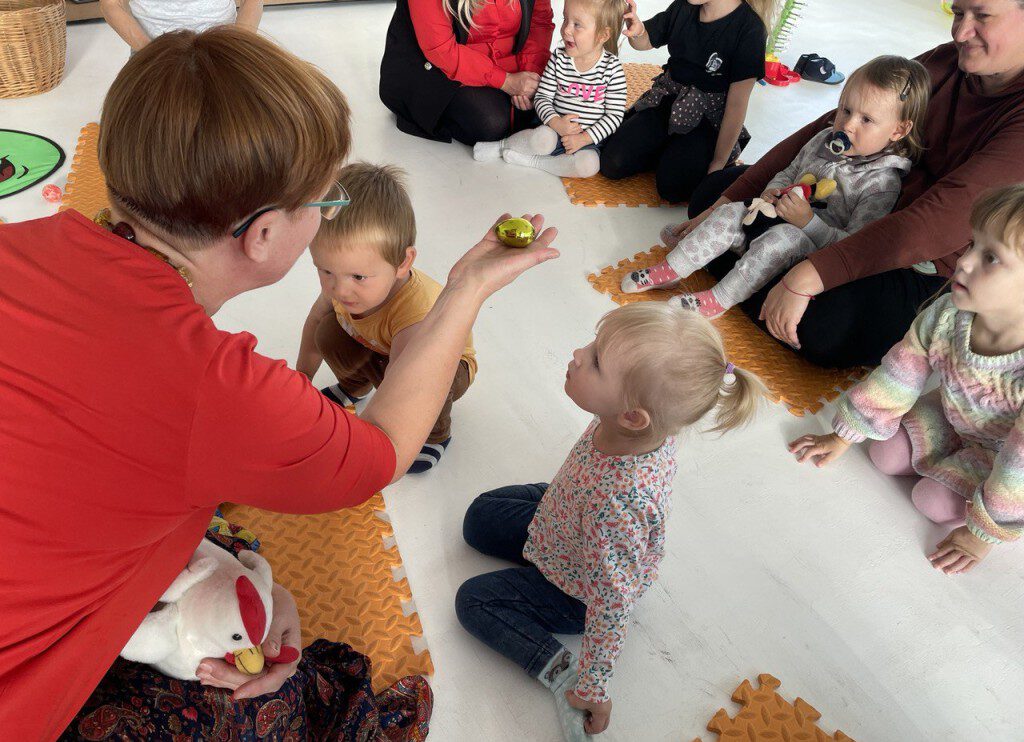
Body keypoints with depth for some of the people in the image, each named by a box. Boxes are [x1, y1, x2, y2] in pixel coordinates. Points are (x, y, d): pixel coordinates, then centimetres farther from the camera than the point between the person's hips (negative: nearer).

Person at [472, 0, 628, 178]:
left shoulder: (612, 68, -11)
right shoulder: (558, 58, -4)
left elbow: (615, 114, -9)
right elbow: (542, 97, -1)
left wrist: (583, 138, -18)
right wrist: (556, 123, -21)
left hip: (588, 139, -1)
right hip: (554, 128, 1)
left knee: (589, 165, -32)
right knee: (542, 140, -34)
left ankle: (532, 160, -15)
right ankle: (502, 145, -3)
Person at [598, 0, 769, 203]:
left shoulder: (750, 28, -19)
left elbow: (737, 104, -17)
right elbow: (646, 42, 13)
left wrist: (719, 162, -16)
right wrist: (637, 31, -13)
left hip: (708, 117, -5)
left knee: (671, 186, -26)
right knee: (611, 164, -12)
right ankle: (669, 150, 11)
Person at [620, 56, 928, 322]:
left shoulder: (882, 183, -14)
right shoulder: (825, 140, 5)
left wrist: (808, 221, -29)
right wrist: (773, 191, -2)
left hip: (815, 252, -7)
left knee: (784, 237, -36)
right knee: (730, 213, -11)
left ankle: (720, 299, -27)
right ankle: (671, 269, -6)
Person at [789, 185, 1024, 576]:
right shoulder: (946, 316, -25)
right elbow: (896, 377, -11)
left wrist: (981, 534, -23)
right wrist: (842, 437, -5)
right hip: (952, 420, 5)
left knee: (934, 501, -16)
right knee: (886, 455, -5)